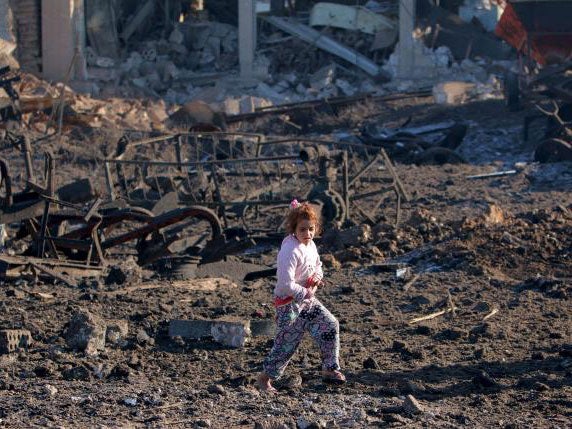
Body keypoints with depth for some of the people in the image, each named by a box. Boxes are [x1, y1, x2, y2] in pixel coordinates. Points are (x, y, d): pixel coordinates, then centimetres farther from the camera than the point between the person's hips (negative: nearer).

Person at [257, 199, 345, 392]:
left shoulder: (310, 245, 3)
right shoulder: (290, 251, -25)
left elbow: (317, 265, 22)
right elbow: (286, 284, -29)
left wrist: (318, 277, -1)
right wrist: (305, 293, -18)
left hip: (307, 299, 9)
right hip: (289, 303, -9)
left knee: (330, 325, 4)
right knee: (287, 342, -3)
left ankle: (330, 369, 14)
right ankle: (264, 378, 11)